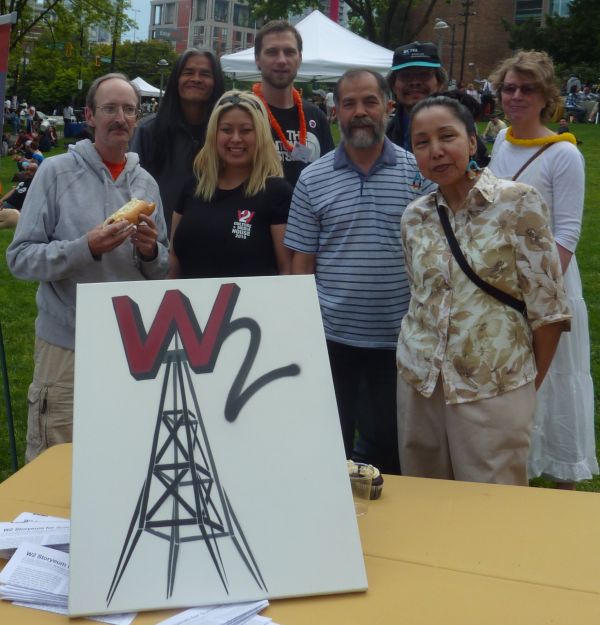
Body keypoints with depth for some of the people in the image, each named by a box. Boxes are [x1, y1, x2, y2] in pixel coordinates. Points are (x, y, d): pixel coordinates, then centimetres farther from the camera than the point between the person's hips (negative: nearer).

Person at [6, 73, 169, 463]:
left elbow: (162, 269, 13)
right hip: (68, 343, -4)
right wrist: (85, 248, -22)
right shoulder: (56, 172, -4)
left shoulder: (147, 183, 7)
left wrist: (150, 251, -9)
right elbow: (20, 258, -9)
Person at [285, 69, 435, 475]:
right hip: (331, 336, 0)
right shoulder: (313, 179, 1)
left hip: (400, 336, 0)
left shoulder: (419, 173, 0)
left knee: (394, 441, 15)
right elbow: (302, 263, 3)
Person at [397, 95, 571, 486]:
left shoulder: (519, 203, -10)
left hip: (493, 391, -4)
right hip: (419, 385, 5)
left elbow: (548, 307, -8)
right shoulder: (415, 216, 4)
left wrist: (529, 386, -2)